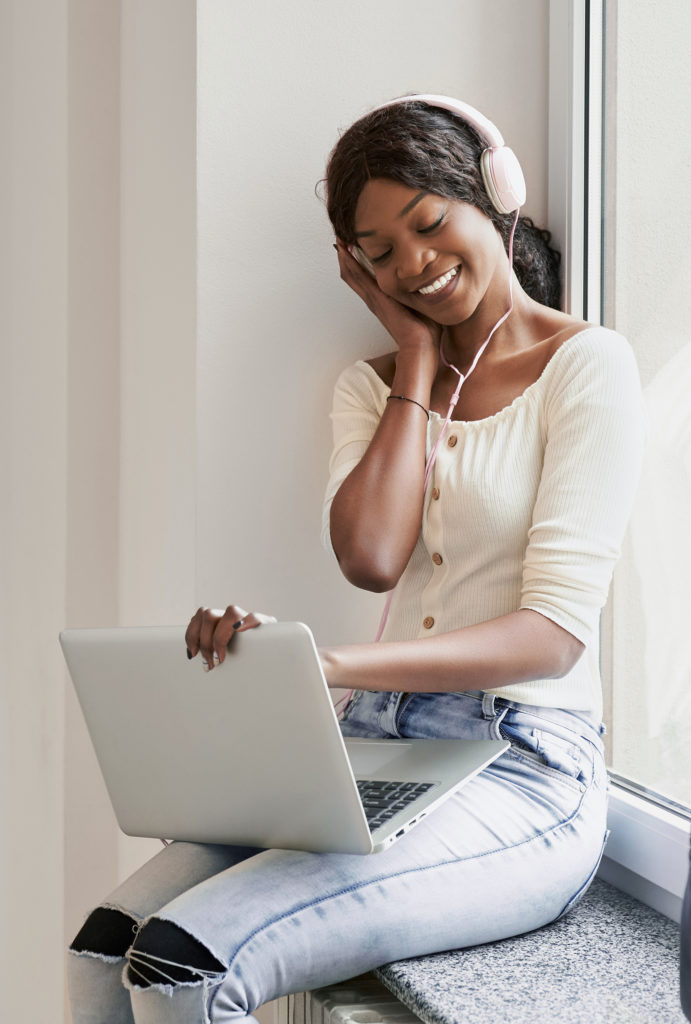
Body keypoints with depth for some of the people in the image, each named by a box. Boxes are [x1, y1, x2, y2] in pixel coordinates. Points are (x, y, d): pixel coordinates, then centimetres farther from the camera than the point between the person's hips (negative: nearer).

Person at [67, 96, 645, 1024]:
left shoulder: (587, 364, -2)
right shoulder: (374, 384, 17)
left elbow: (557, 630, -13)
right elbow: (371, 560, -4)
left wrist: (329, 663, -27)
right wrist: (421, 357, 4)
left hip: (520, 773, -5)